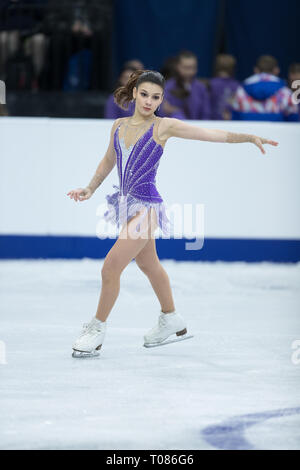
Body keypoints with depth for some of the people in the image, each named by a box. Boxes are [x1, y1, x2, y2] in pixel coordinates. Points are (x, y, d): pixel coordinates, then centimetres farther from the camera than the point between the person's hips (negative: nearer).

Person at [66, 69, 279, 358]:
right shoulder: (119, 126, 7)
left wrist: (249, 137, -17)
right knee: (149, 264, 21)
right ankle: (173, 322, 40)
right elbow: (108, 162, 23)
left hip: (146, 206, -7)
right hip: (128, 204, 7)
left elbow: (211, 134, -10)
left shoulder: (163, 126, -8)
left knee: (111, 267, -13)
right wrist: (89, 189, 16)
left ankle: (96, 332, 1)